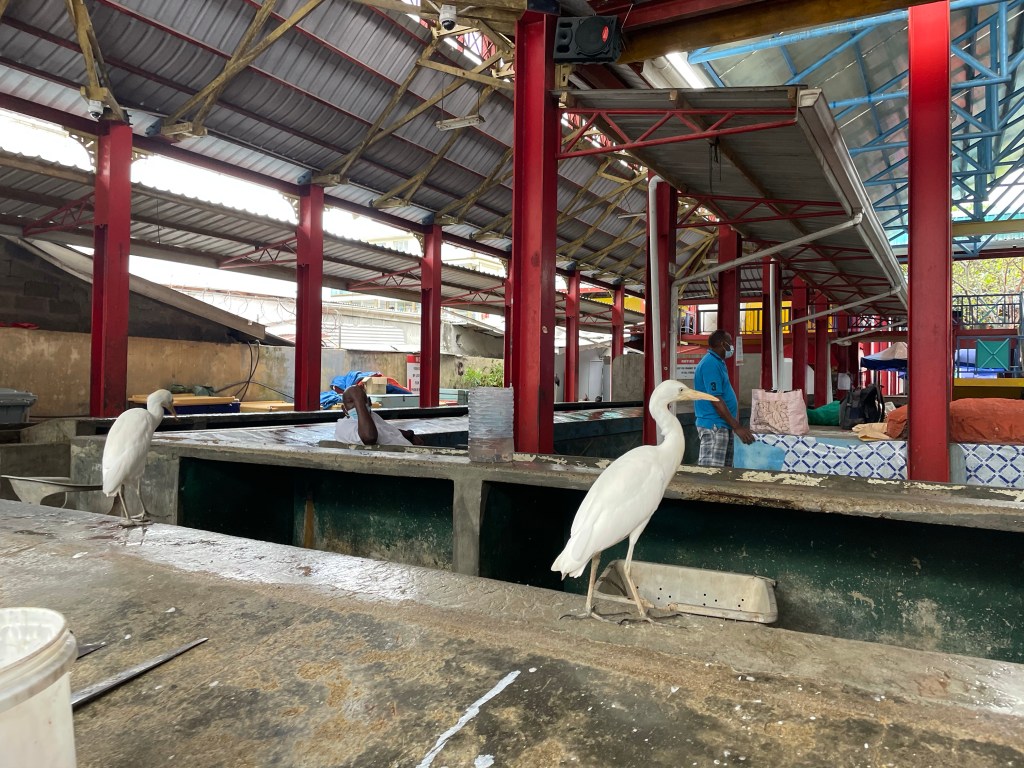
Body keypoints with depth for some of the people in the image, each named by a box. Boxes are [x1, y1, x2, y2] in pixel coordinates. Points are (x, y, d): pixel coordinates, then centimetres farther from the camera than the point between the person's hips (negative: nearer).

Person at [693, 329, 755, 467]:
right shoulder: (711, 364, -15)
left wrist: (736, 425, 18)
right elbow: (716, 400, -21)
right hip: (714, 427, -10)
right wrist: (737, 427, -20)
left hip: (722, 426, 10)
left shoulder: (717, 362, 16)